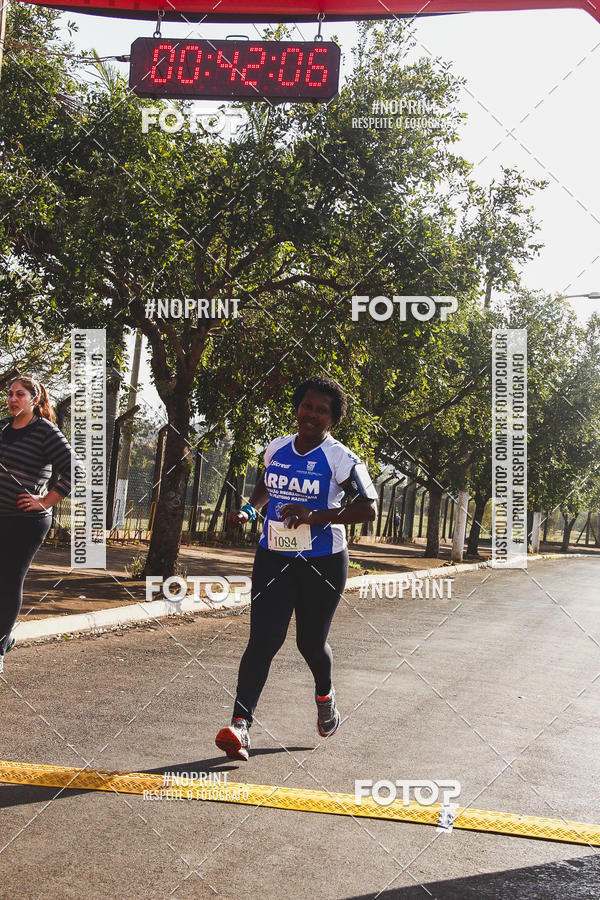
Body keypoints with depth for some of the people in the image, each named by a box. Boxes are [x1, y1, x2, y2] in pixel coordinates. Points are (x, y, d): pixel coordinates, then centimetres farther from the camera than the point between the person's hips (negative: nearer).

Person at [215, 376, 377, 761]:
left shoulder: (340, 458, -9)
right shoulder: (276, 448, 7)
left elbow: (368, 509, -15)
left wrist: (315, 517, -24)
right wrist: (250, 509, 7)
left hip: (322, 563, -3)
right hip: (273, 558, 3)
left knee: (311, 642, 9)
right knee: (264, 639, -9)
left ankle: (325, 696, 42)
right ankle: (241, 726, -14)